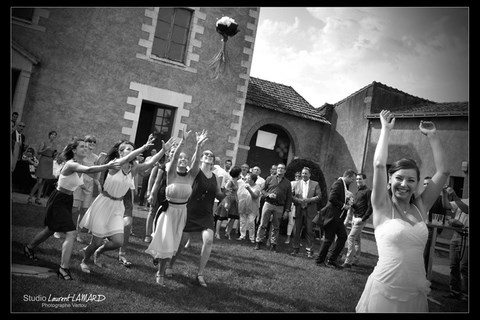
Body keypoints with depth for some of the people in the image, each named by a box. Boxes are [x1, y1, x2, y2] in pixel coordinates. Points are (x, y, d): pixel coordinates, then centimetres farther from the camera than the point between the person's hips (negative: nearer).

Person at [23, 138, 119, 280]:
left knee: (50, 230, 26)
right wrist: (107, 166, -54)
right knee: (71, 233, -18)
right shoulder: (71, 164, -27)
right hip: (58, 201, -9)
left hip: (68, 200, 9)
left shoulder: (79, 165, 3)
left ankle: (29, 248, 50)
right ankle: (64, 267, -12)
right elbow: (89, 170, -45)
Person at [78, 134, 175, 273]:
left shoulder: (133, 168, -2)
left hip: (118, 206, 5)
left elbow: (150, 162, -17)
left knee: (118, 242, -3)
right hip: (104, 203, -5)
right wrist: (144, 147, -49)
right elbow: (128, 158, -37)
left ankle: (97, 252, 30)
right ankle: (84, 261, 36)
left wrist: (163, 151, -31)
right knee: (97, 241, 3)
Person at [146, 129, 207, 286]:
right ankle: (161, 272, 17)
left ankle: (161, 271, 32)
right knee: (166, 242, -4)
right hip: (169, 209, -3)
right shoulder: (171, 173, -8)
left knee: (173, 242, 11)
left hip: (182, 211, 3)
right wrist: (183, 142, -38)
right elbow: (174, 157, -24)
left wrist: (198, 146, -35)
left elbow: (196, 161, -19)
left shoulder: (191, 175, -2)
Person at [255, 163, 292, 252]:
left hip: (279, 207, 1)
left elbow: (289, 198, 7)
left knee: (276, 227, 5)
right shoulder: (270, 178, 8)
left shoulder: (287, 183, 8)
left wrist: (287, 210, 1)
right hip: (268, 204, 0)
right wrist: (268, 194, -12)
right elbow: (263, 190, 9)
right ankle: (259, 242, 8)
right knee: (263, 225, 0)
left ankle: (273, 245, 13)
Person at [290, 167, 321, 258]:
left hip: (310, 211, -2)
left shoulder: (315, 184, 5)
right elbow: (292, 196, 6)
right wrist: (298, 200, -12)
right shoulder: (297, 184, 11)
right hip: (299, 210, 2)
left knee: (309, 231, 0)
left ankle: (309, 251, 7)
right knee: (297, 230, 4)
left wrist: (308, 200, -15)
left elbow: (319, 196, -3)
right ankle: (296, 249, 15)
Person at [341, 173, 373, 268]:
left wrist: (363, 218, -19)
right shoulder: (358, 191, 15)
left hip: (360, 219, -9)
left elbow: (370, 207, -15)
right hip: (355, 217, 9)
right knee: (357, 239, 15)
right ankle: (355, 260, 24)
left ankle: (348, 261, -11)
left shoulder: (368, 191, -10)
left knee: (351, 238, -13)